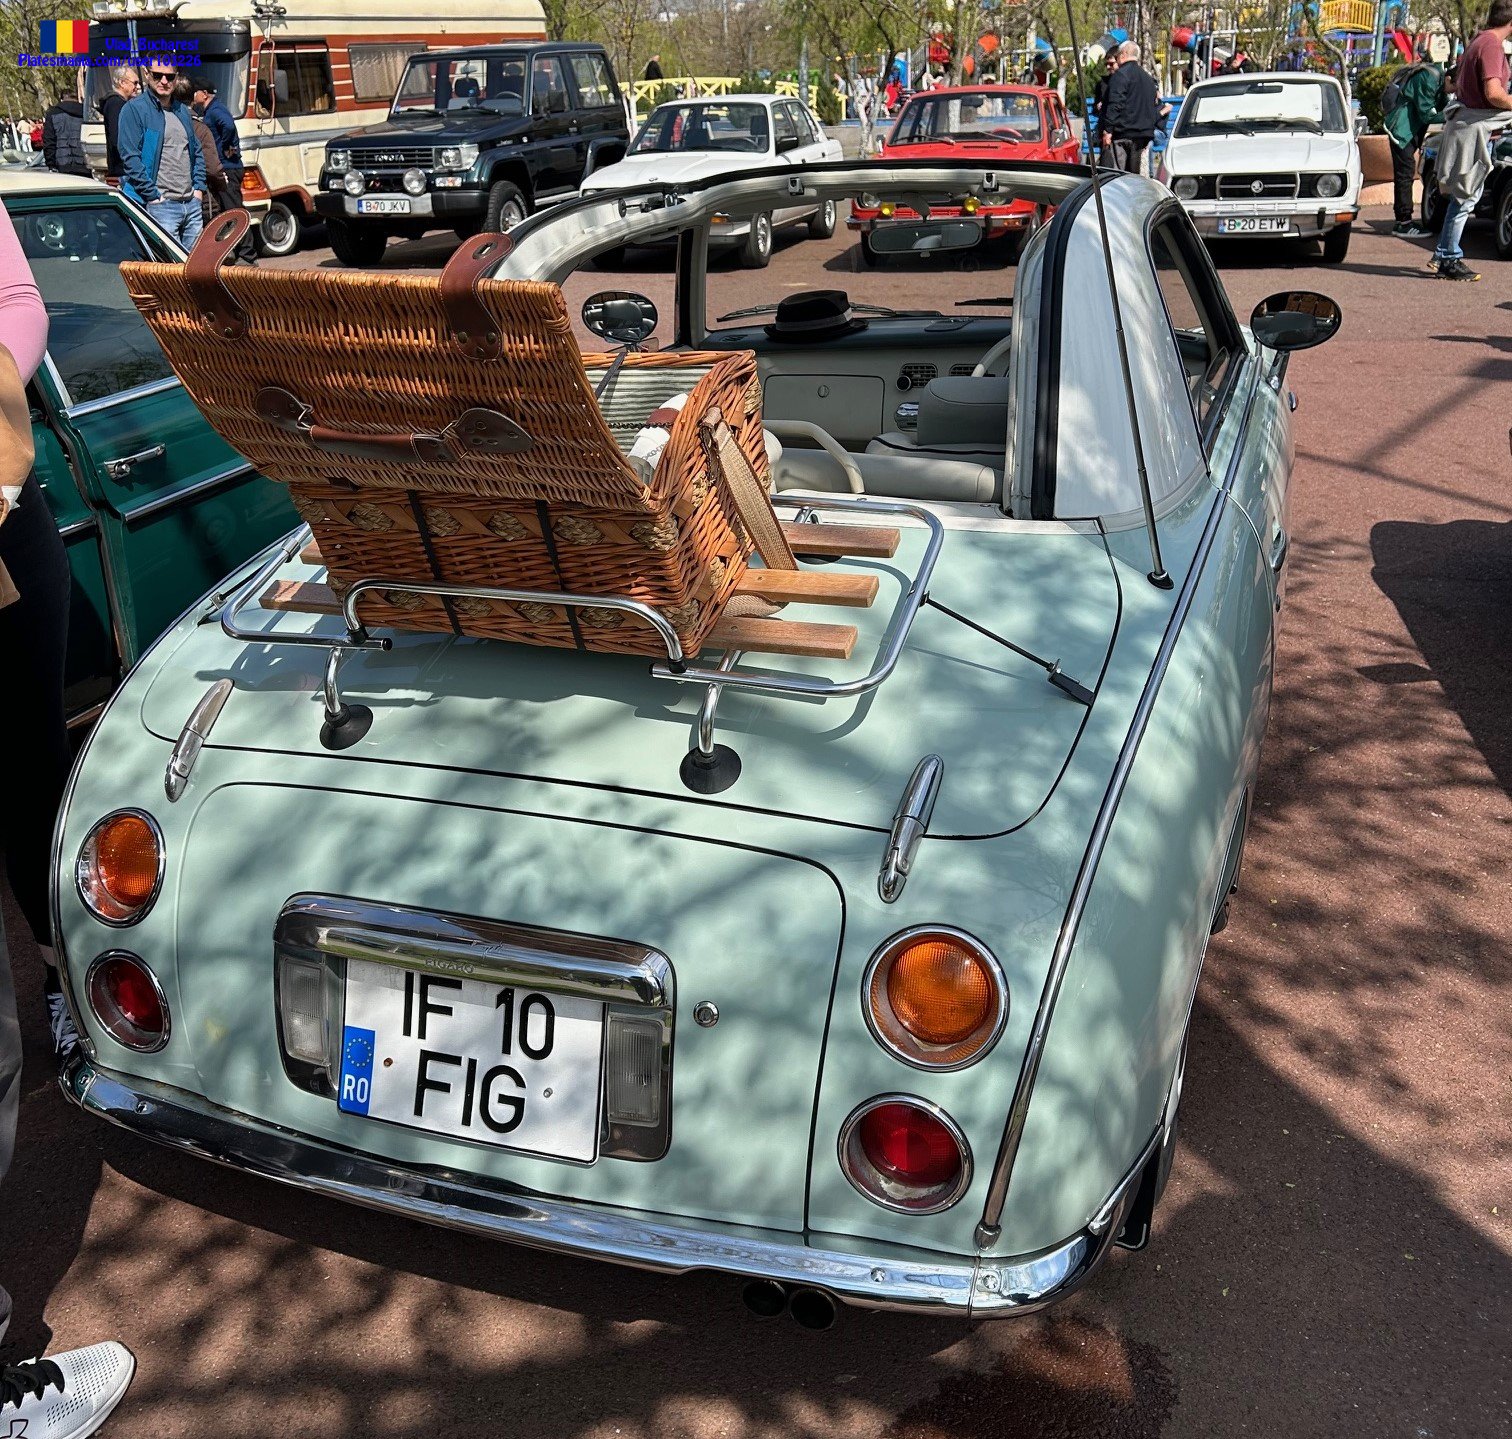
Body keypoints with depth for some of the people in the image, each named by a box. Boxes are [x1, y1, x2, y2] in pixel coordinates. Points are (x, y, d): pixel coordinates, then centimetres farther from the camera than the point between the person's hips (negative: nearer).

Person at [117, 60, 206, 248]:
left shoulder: (183, 111, 18)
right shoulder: (134, 109, -4)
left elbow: (196, 152, 25)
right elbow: (130, 158, -11)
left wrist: (199, 188, 10)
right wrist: (153, 196, -15)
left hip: (191, 203, 7)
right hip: (160, 205, -7)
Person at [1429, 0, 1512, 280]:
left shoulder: (1478, 42, 14)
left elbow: (1457, 83, 26)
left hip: (1465, 124, 10)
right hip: (1474, 128, -10)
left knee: (1464, 196, 15)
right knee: (1466, 197, -5)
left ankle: (1443, 255, 19)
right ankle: (1448, 260, 0)